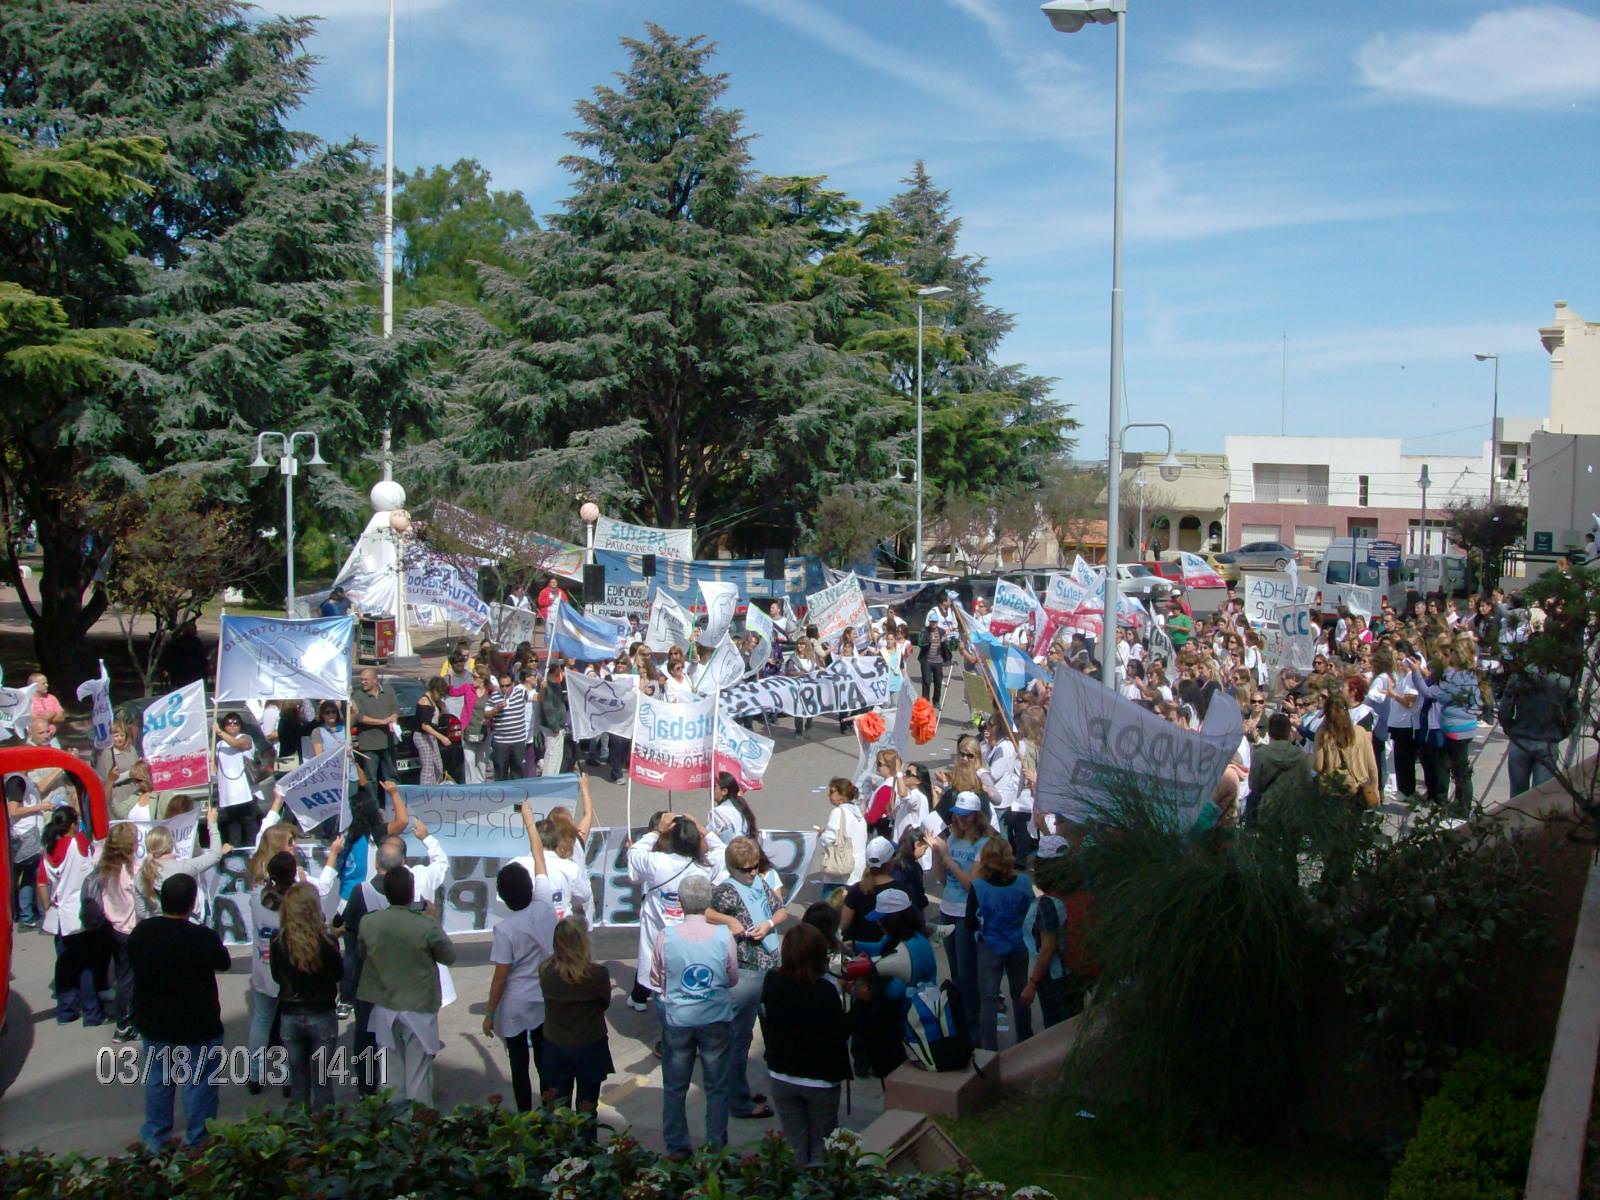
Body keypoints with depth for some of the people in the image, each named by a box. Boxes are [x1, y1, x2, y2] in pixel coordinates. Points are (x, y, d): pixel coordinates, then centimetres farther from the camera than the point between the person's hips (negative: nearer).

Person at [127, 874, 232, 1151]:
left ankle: (155, 1139, 34)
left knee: (157, 1080, 21)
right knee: (199, 1083, 10)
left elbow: (133, 965, 6)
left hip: (153, 1023, 5)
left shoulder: (141, 932, -10)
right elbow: (223, 964, -6)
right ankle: (197, 1144, 18)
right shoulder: (204, 937, -24)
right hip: (197, 1025, -5)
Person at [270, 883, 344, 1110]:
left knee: (298, 1082, 14)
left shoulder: (278, 940, -11)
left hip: (289, 1016, 2)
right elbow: (338, 974, -2)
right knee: (322, 1082, 9)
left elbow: (277, 976, 3)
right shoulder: (326, 941, -18)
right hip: (322, 1016, -2)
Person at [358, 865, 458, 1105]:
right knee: (418, 1075, 7)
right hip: (419, 1008, -3)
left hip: (385, 1008, 3)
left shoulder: (368, 923, -11)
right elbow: (449, 956, -5)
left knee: (391, 1072, 15)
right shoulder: (426, 925, -21)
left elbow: (362, 955, 7)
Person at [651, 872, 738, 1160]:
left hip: (676, 1019, 0)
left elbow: (656, 979, -1)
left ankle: (676, 1148, 23)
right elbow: (733, 978, -1)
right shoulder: (724, 936, -15)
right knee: (717, 1088, 15)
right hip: (716, 1020, 0)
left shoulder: (666, 937, -15)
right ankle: (717, 1146, 22)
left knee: (674, 1088, 15)